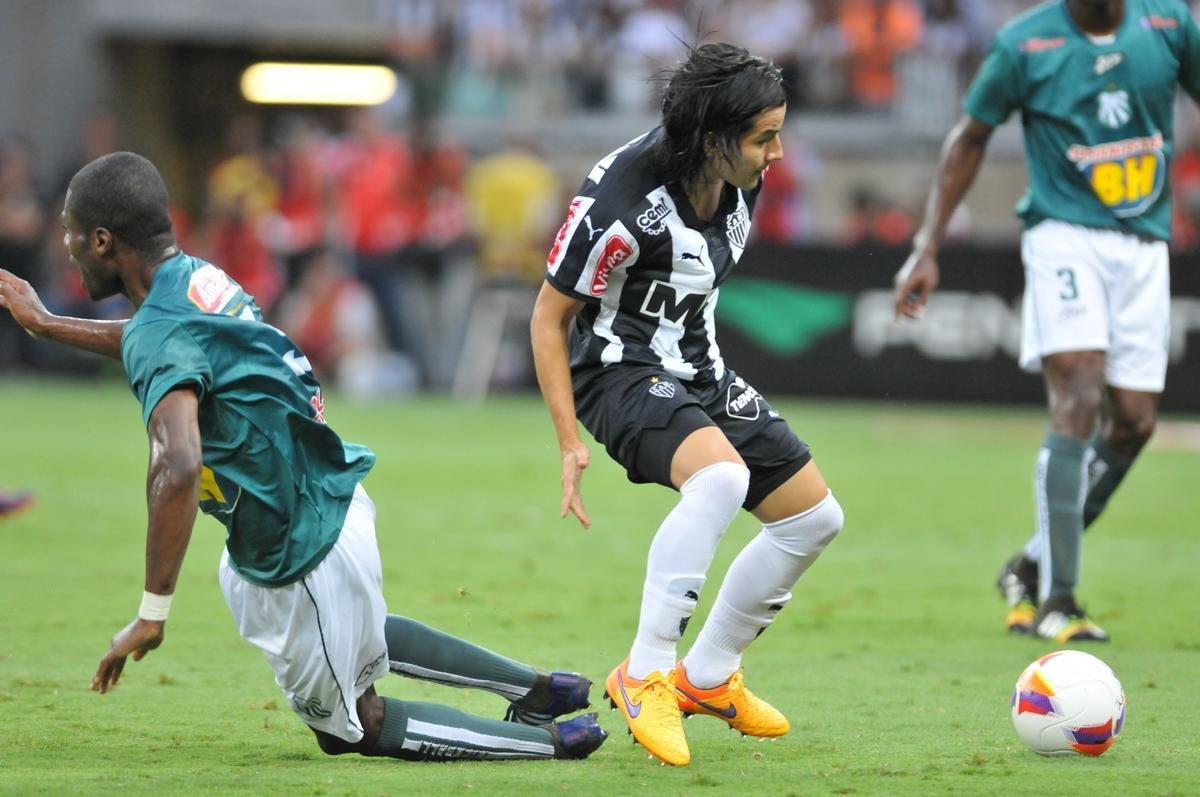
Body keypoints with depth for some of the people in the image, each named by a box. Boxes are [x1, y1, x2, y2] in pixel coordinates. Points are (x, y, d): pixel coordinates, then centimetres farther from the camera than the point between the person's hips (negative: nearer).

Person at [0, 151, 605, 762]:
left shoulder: (159, 333, -25)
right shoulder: (201, 278, 2)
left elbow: (178, 469, -40)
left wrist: (152, 613, -36)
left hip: (306, 556, -9)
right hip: (334, 501, 9)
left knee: (347, 727, 14)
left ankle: (551, 740, 15)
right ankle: (536, 687, 36)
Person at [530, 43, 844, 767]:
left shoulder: (742, 179, -5)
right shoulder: (623, 199, -27)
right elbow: (550, 315, -17)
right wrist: (570, 442, -20)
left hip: (701, 371, 8)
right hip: (621, 372, -8)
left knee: (816, 516, 6)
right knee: (721, 476, -36)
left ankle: (708, 677, 20)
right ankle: (644, 675, -26)